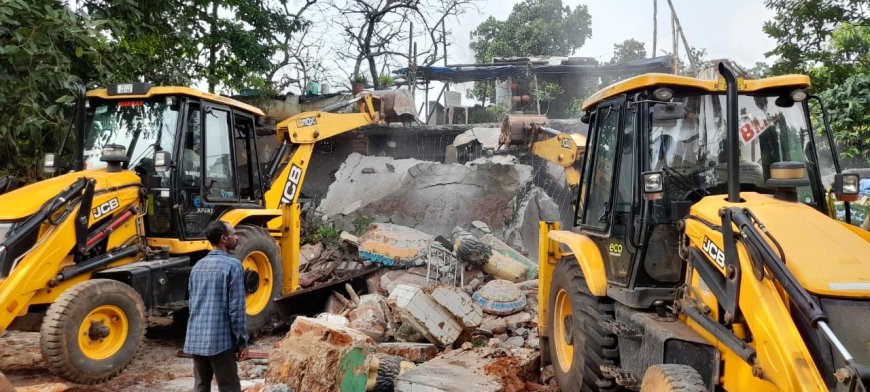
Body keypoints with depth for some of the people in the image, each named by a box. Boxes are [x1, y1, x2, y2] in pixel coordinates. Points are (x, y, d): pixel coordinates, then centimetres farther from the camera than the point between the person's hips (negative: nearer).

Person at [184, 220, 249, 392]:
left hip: (195, 339, 7)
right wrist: (242, 341, -7)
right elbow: (236, 308, -14)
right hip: (220, 339, -7)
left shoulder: (197, 266, 12)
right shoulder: (232, 265, -12)